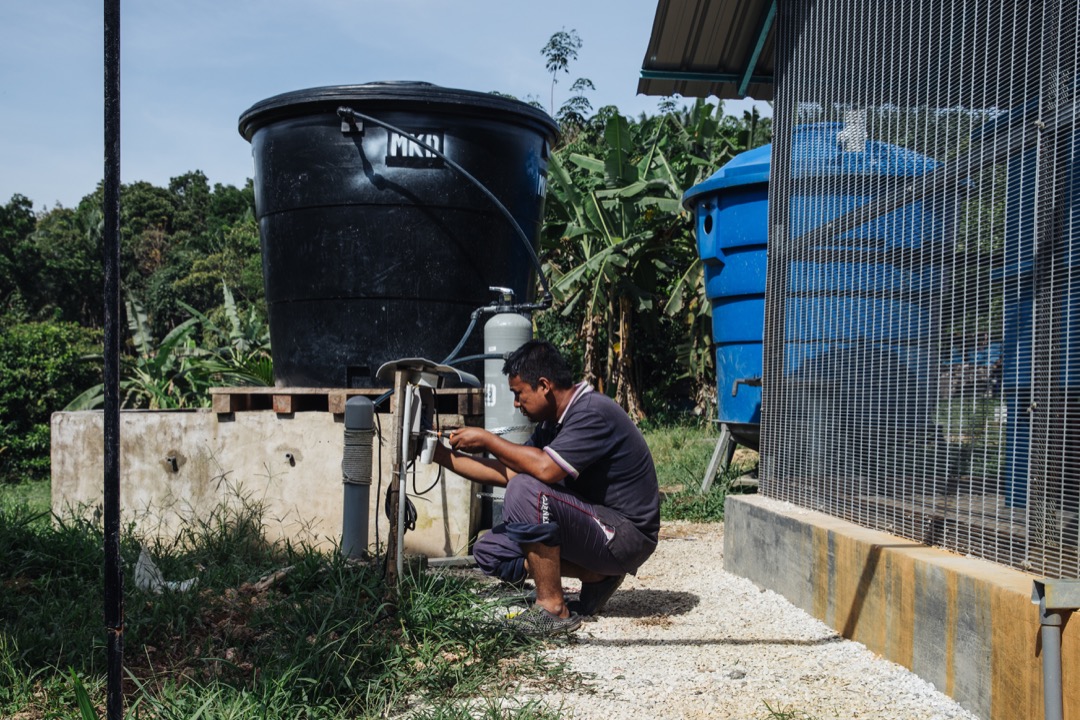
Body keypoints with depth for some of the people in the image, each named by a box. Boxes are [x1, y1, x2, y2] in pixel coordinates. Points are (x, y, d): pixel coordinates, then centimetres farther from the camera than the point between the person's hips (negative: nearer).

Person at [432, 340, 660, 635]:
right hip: (596, 526, 10)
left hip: (626, 536, -10)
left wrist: (486, 439, -19)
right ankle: (597, 576, 6)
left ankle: (552, 609, -16)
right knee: (490, 552, 4)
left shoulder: (594, 412, -20)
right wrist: (441, 454, 11)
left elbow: (545, 468, -33)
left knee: (527, 490, -28)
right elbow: (507, 472, 13)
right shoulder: (554, 422, 10)